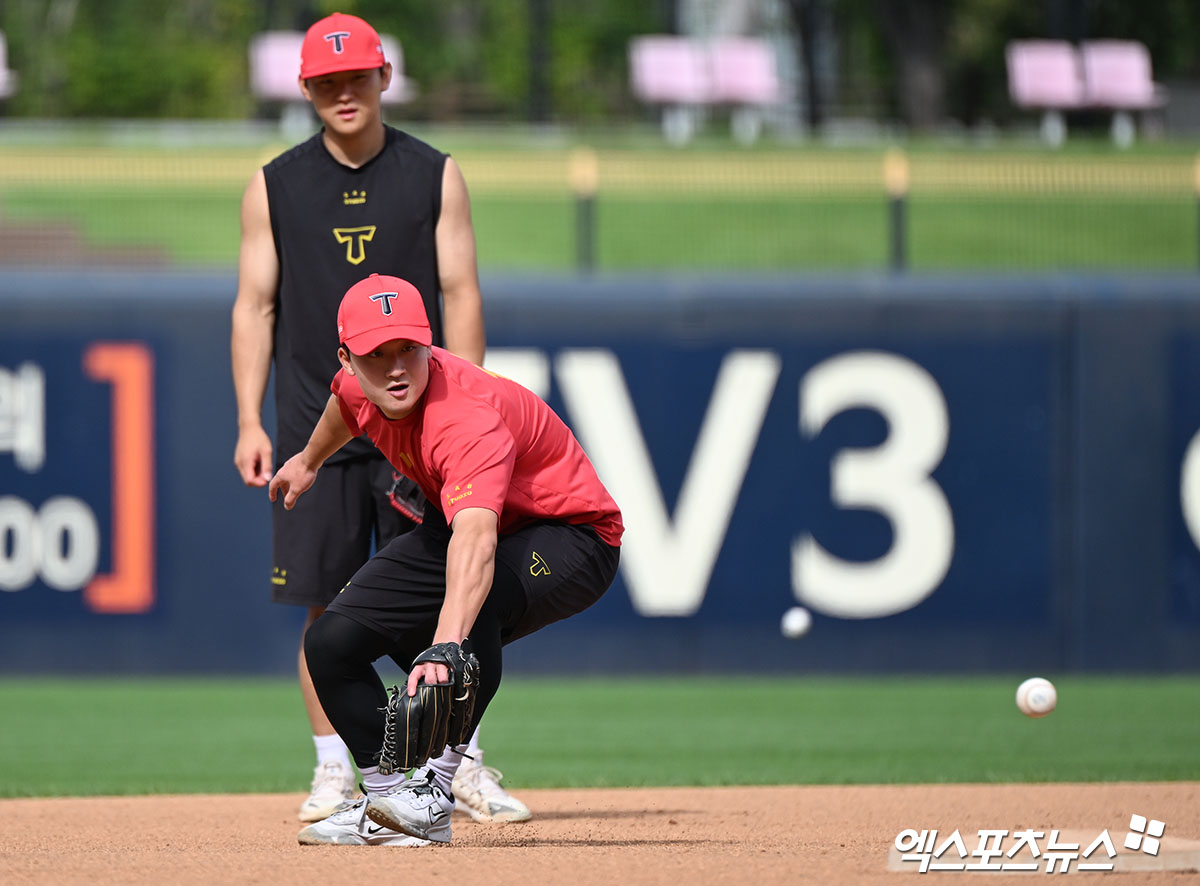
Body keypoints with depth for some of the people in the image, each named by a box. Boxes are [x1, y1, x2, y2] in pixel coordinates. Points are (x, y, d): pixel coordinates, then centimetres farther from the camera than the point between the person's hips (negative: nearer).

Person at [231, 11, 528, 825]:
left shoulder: (435, 176, 5)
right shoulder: (276, 187, 7)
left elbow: (460, 296, 3)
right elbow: (256, 306, 7)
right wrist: (250, 421, -2)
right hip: (317, 422, 1)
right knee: (326, 605, 0)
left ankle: (464, 763, 6)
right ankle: (334, 772, 8)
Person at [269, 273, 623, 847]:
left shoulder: (467, 417, -38)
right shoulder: (359, 388, -14)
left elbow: (476, 541, -55)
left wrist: (444, 647, -70)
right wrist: (309, 460, 37)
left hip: (573, 541, -8)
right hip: (451, 524, 8)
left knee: (476, 590, -40)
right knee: (333, 641, -1)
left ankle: (436, 790, -30)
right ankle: (389, 798, 9)